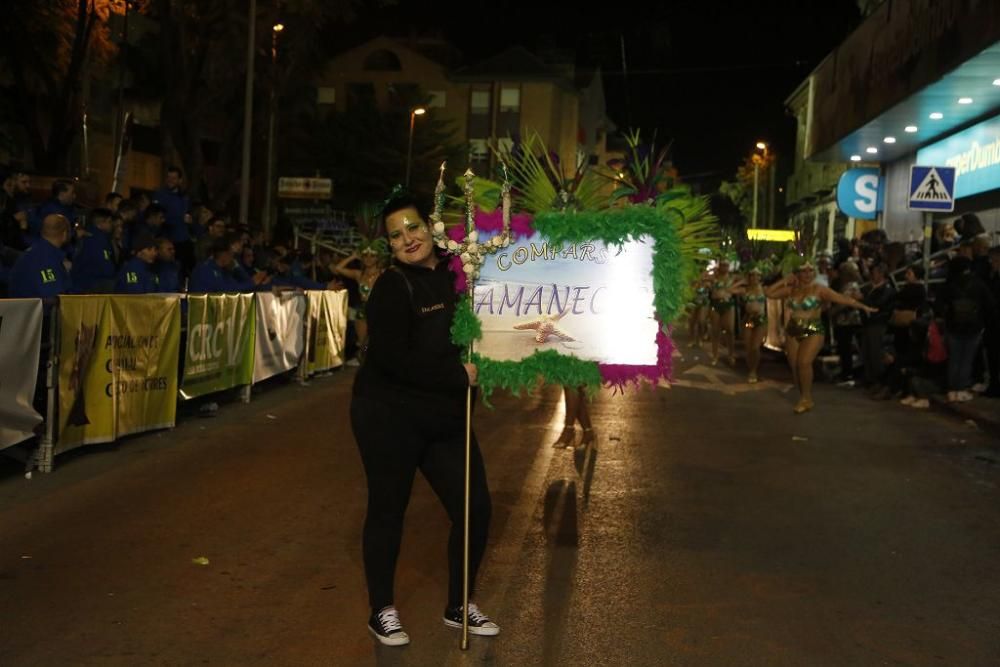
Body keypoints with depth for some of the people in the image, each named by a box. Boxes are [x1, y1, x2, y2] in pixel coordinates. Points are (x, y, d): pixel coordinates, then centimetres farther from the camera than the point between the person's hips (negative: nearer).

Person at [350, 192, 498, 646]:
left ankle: (459, 606, 25)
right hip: (389, 415, -6)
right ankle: (382, 611, 24)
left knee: (475, 507, 6)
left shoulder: (453, 276, 6)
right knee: (388, 510, 6)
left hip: (445, 416, 6)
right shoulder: (392, 287, -12)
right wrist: (457, 376, -19)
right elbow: (393, 358, -22)